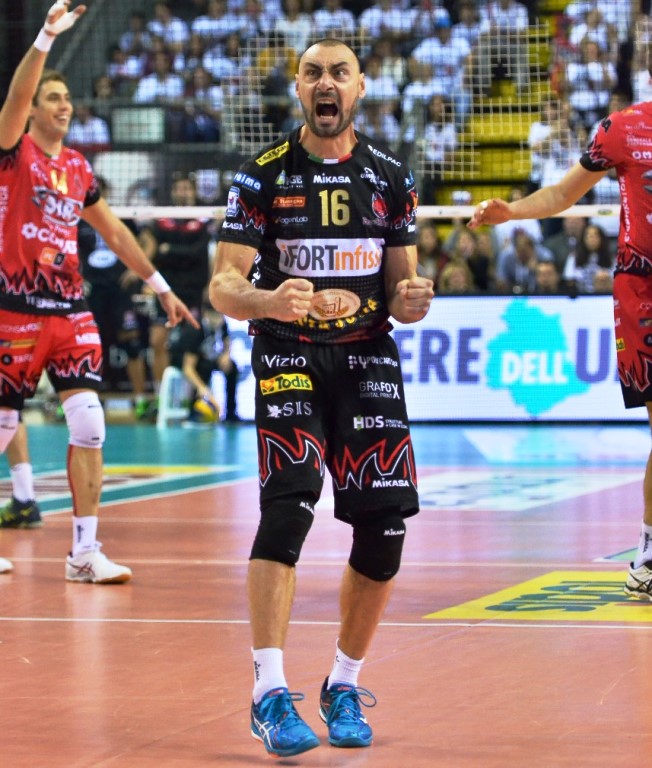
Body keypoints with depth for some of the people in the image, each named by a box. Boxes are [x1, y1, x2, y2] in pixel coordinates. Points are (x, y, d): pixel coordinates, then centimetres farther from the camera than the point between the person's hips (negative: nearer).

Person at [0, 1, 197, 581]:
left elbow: (115, 233, 22)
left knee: (89, 425, -6)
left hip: (72, 309, 4)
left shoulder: (79, 169, 14)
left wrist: (161, 286, 23)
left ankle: (85, 552, -4)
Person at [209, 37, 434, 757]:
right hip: (288, 354, -3)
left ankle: (344, 686, 17)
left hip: (369, 355, 3)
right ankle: (270, 694, -20)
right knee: (287, 507, -21)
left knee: (384, 527, -3)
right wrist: (270, 301, -30)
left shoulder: (391, 177, 8)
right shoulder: (263, 175, -2)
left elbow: (399, 286, 14)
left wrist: (411, 299, -11)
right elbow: (223, 285, -8)